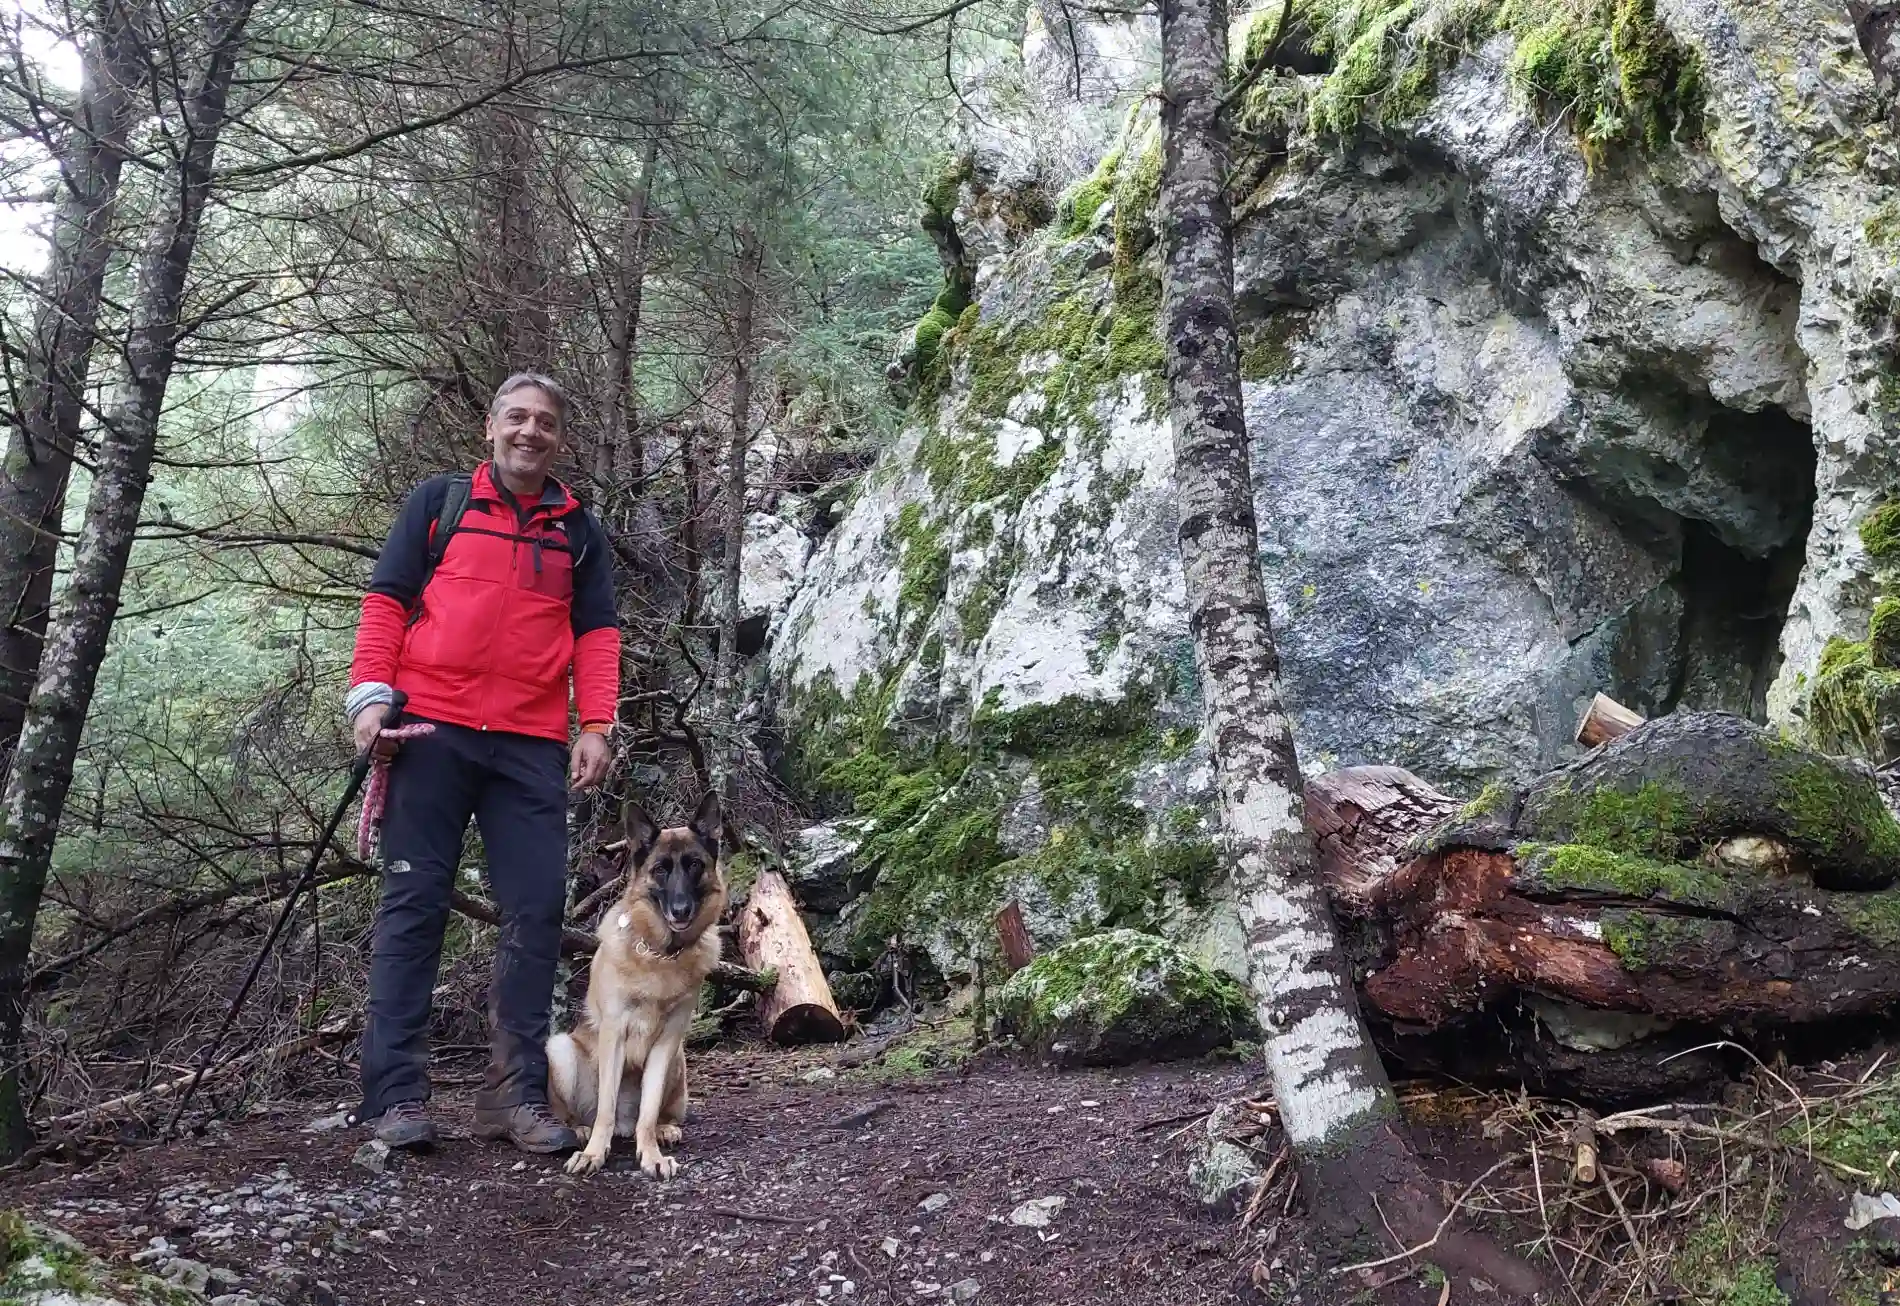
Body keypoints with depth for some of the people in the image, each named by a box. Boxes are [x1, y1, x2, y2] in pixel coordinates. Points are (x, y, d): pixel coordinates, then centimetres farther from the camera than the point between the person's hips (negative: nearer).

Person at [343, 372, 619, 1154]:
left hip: (533, 746, 2)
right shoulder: (439, 501, 11)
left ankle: (515, 1094, 5)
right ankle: (395, 1094, 2)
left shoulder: (579, 532, 17)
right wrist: (370, 693, -6)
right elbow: (386, 599, 7)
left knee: (536, 912, -2)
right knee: (414, 905, -2)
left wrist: (595, 726, -2)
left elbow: (596, 633, 11)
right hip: (431, 731, -2)